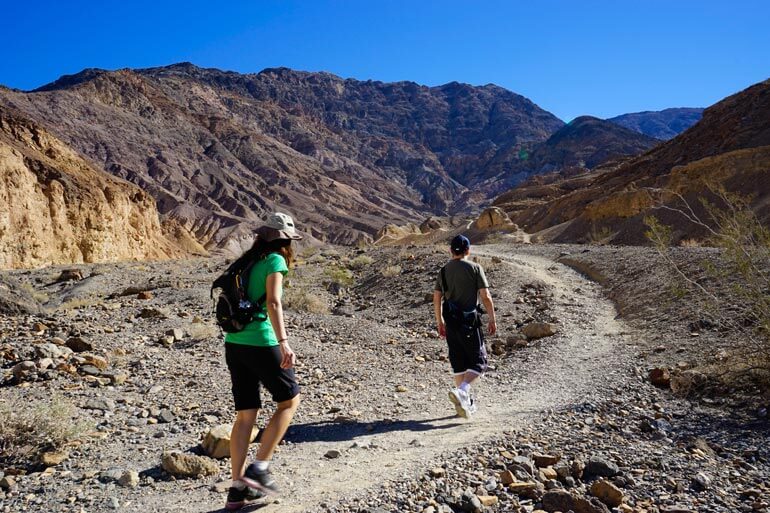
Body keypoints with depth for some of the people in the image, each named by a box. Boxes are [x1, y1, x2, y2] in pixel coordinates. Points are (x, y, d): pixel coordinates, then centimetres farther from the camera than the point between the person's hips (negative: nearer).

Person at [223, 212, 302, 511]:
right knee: (289, 400, 11)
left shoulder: (247, 261, 16)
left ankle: (238, 488, 16)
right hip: (261, 343, -7)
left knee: (246, 415, 12)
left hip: (234, 343, 7)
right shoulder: (275, 260, -6)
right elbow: (273, 302, -20)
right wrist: (284, 343, -26)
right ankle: (259, 468, 7)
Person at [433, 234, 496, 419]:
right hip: (469, 322, -5)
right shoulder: (475, 268, -4)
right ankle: (461, 391, -21)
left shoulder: (443, 271, 9)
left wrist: (440, 322, 17)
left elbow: (436, 299, 8)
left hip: (451, 322, 5)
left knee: (458, 364, 13)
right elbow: (485, 296, -8)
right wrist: (492, 319, 0)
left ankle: (466, 402, 19)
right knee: (478, 362, 2)